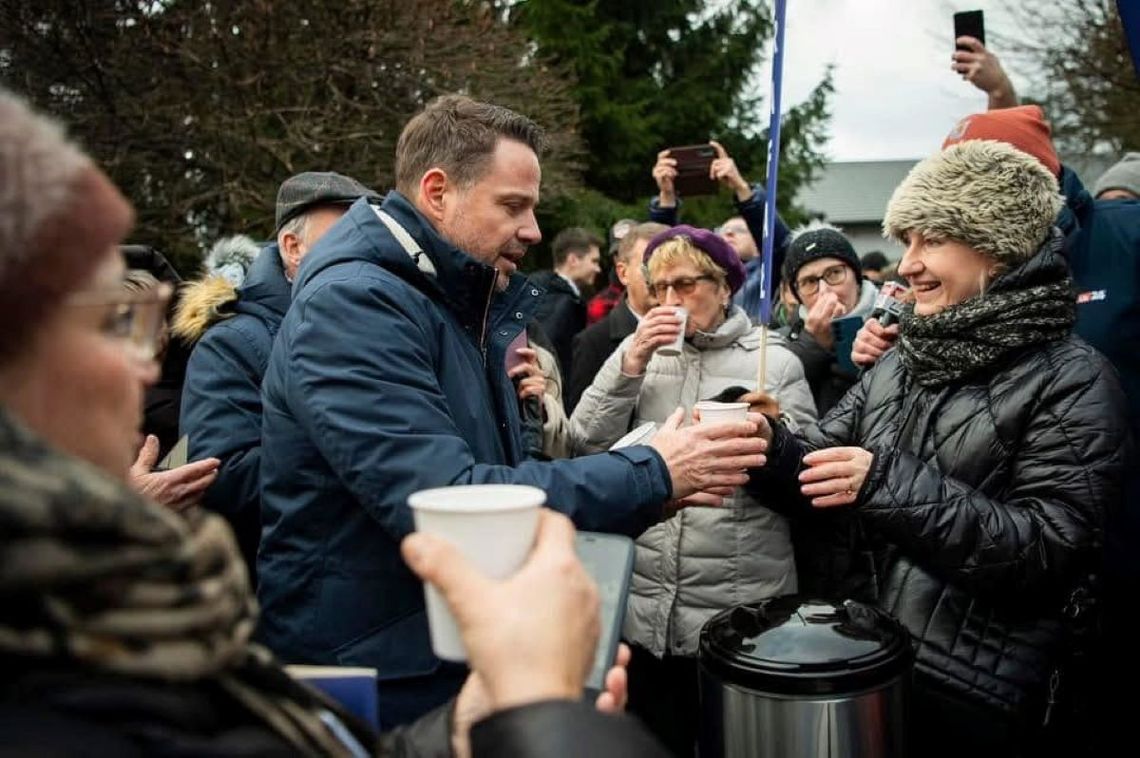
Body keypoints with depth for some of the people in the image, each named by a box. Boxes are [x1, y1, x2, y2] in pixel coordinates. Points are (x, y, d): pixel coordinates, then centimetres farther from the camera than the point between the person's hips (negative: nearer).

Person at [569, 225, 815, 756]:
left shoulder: (775, 362, 0)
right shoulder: (640, 349, 8)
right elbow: (587, 444, -2)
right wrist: (630, 366, -11)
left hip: (740, 609, -2)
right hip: (641, 604, 3)